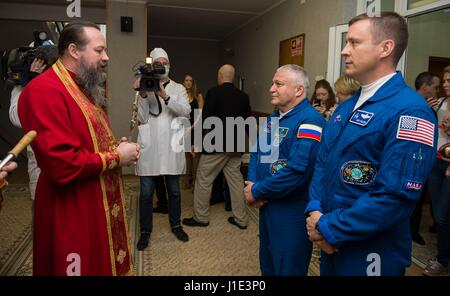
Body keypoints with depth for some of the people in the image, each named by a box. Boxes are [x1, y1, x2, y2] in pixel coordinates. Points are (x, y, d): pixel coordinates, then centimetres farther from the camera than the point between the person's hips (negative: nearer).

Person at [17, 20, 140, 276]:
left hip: (101, 205, 9)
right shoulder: (44, 90, -20)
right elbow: (62, 164, -29)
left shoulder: (83, 89, 13)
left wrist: (116, 147, 2)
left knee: (105, 265, 21)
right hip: (73, 212, -9)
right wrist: (116, 157, -16)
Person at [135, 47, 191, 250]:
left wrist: (165, 96, -25)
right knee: (146, 193, 5)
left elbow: (186, 111, -12)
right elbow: (142, 118, -4)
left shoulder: (178, 88, 7)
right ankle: (145, 231, 22)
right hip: (149, 148, -1)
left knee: (174, 191, 13)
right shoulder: (146, 87, 5)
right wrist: (143, 95, -17)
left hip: (171, 148, 1)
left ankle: (176, 225, 32)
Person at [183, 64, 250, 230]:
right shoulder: (243, 96, 6)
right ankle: (241, 219, 18)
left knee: (203, 181, 7)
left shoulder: (213, 92, -9)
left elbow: (205, 120, -13)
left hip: (216, 145, -5)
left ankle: (201, 217, 17)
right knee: (236, 180, 12)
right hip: (235, 146, 6)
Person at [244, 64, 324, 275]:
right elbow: (257, 153, 10)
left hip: (292, 212, -8)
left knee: (288, 269, 9)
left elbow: (296, 170, -29)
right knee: (267, 265, 24)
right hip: (266, 206, 8)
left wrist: (257, 192, -18)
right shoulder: (273, 118, 10)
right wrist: (252, 184, -9)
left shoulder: (309, 120, -20)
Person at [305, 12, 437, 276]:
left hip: (371, 253, -7)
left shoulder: (409, 111, -20)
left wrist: (330, 229, -19)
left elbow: (395, 197, -27)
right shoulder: (346, 107, 7)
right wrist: (315, 211, -7)